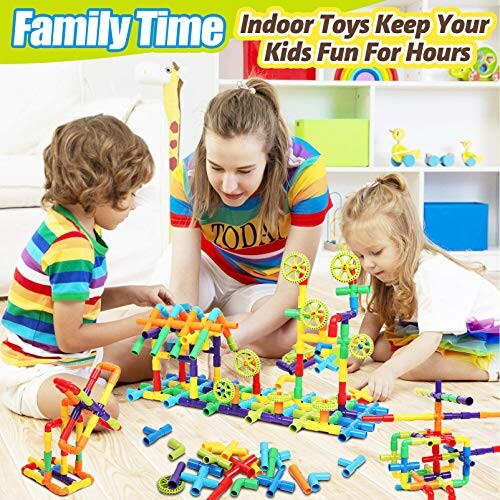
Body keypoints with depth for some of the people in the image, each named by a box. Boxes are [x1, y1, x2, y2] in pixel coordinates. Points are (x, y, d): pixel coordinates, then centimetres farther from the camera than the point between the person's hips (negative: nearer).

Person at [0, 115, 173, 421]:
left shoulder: (73, 226, 2)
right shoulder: (71, 247, -29)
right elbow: (70, 338, -26)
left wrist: (133, 295, 1)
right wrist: (142, 322, -18)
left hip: (74, 358, 10)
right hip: (33, 370, -9)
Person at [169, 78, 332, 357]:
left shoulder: (306, 171, -34)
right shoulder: (187, 177, -27)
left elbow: (292, 288, -32)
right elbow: (182, 286, -28)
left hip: (268, 285, -1)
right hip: (211, 268, 2)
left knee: (281, 339, -33)